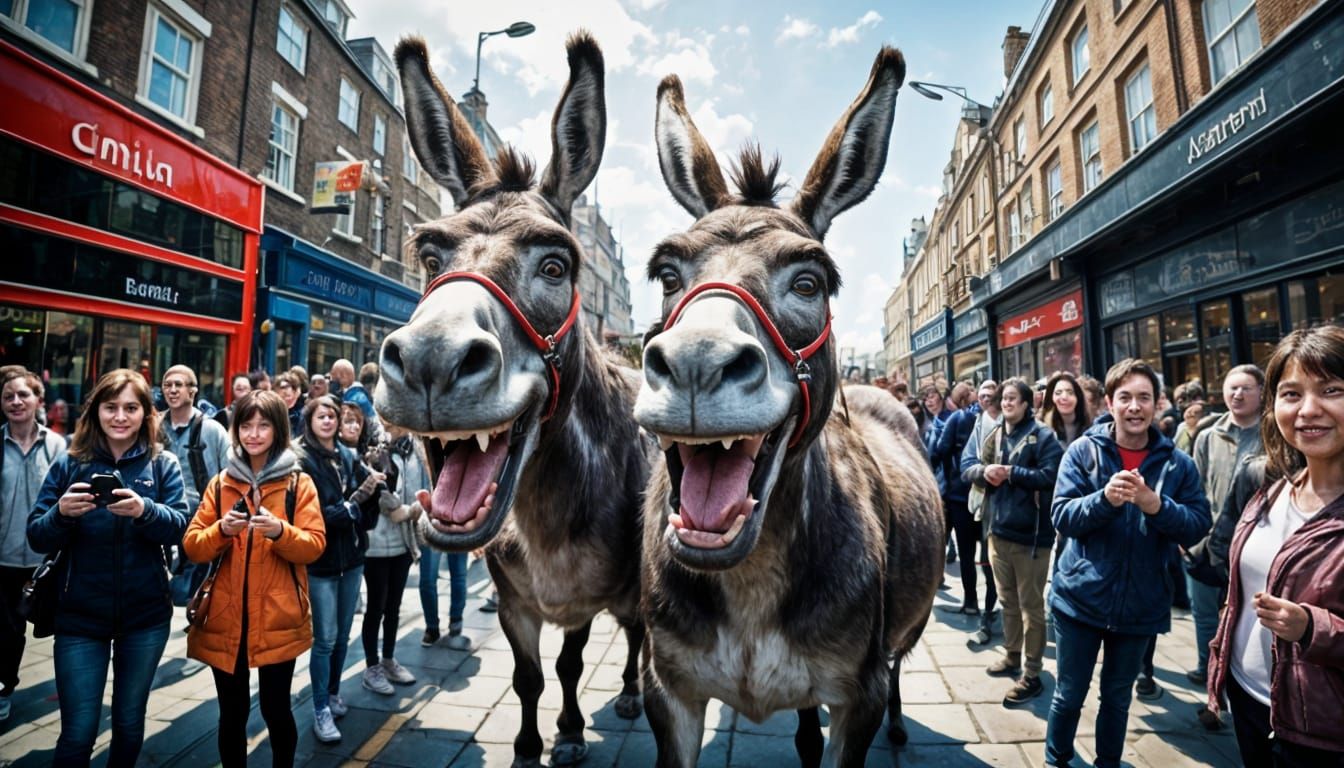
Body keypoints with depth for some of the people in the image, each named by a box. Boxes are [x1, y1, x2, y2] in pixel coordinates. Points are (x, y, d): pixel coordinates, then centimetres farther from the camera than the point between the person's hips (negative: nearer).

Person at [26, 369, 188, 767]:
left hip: (146, 615, 1)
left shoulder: (163, 464, -2)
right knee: (78, 734, 4)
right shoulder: (69, 464, -2)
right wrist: (61, 513, -25)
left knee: (129, 723, 17)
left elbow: (180, 526, -11)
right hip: (80, 616, 0)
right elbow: (37, 539, -4)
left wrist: (144, 510, -31)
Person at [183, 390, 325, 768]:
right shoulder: (221, 483, 8)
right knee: (232, 712, 12)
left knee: (276, 708, 7)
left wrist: (280, 531, -24)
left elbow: (314, 545, -7)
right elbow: (192, 546, 4)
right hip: (226, 619, 3)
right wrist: (221, 529, -16)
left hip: (278, 619, -2)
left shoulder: (298, 482, -1)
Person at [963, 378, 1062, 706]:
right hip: (998, 530, 6)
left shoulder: (1042, 435, -10)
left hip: (1031, 534, -6)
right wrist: (984, 471, -10)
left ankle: (1032, 675, 14)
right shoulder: (994, 435, 9)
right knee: (1008, 601, 20)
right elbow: (967, 467, 10)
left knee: (1031, 606, 4)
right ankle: (1012, 656, 37)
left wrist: (1010, 473, -19)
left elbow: (1050, 475, -21)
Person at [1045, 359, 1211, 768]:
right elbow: (1061, 516, -13)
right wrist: (1105, 498, -30)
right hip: (1081, 597, -2)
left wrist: (1156, 505, -24)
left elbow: (1198, 527, -6)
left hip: (1140, 605, 2)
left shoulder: (1178, 462, -2)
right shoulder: (1083, 450, -8)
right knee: (1068, 696, 12)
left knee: (1117, 699, 20)